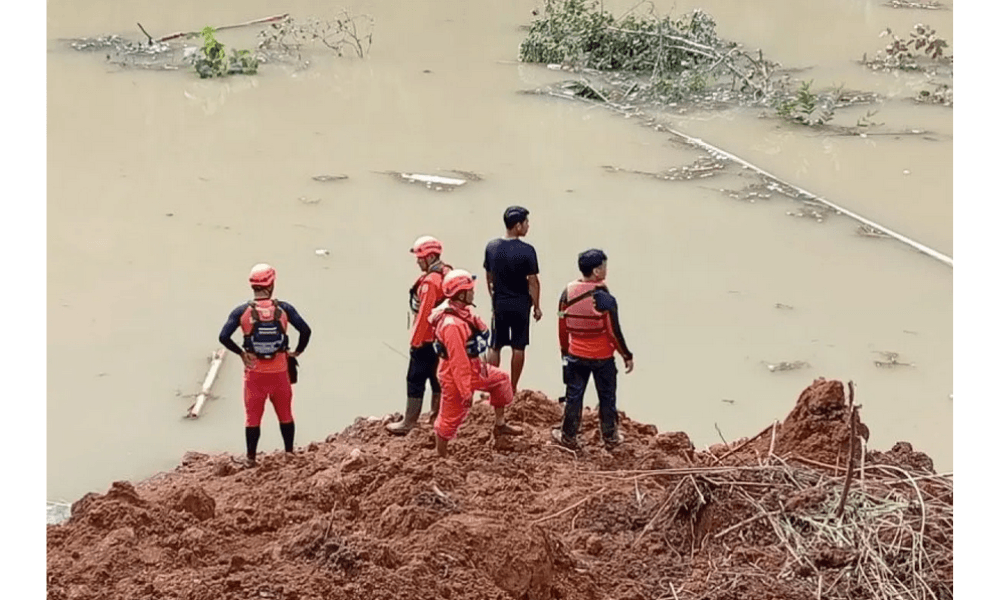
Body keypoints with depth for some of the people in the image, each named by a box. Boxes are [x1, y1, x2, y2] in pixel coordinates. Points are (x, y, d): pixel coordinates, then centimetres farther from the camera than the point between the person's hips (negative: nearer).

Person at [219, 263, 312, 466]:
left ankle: (251, 458, 15)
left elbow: (224, 337, -14)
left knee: (253, 417, 11)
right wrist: (297, 351, 2)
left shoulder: (242, 311, -8)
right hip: (279, 371, 1)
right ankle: (289, 454, 25)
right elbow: (305, 330, -13)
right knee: (285, 414, 16)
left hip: (254, 372, -1)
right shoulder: (283, 309, -7)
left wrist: (241, 353, -1)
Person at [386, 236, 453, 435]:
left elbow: (424, 314, -22)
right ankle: (436, 416, 26)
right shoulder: (448, 274, 6)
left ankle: (409, 423, 4)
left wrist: (415, 341, -15)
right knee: (437, 376, 17)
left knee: (415, 379, -1)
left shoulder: (430, 282, -22)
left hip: (427, 339, -9)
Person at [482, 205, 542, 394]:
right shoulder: (527, 250, -16)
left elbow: (489, 277, 7)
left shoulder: (492, 247, -3)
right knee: (518, 347, 7)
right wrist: (536, 306, -2)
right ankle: (513, 389, 12)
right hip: (520, 304, -3)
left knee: (494, 347, 10)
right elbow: (532, 281, -12)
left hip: (499, 303, 3)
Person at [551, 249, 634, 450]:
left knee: (574, 395, 14)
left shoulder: (568, 293, -6)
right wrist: (627, 356, -3)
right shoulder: (605, 299, -20)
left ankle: (568, 436, 22)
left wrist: (564, 350, 17)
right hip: (602, 357, -3)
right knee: (607, 396, 13)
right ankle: (610, 437, 23)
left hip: (576, 356, 3)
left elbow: (562, 327, 2)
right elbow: (614, 332, -15)